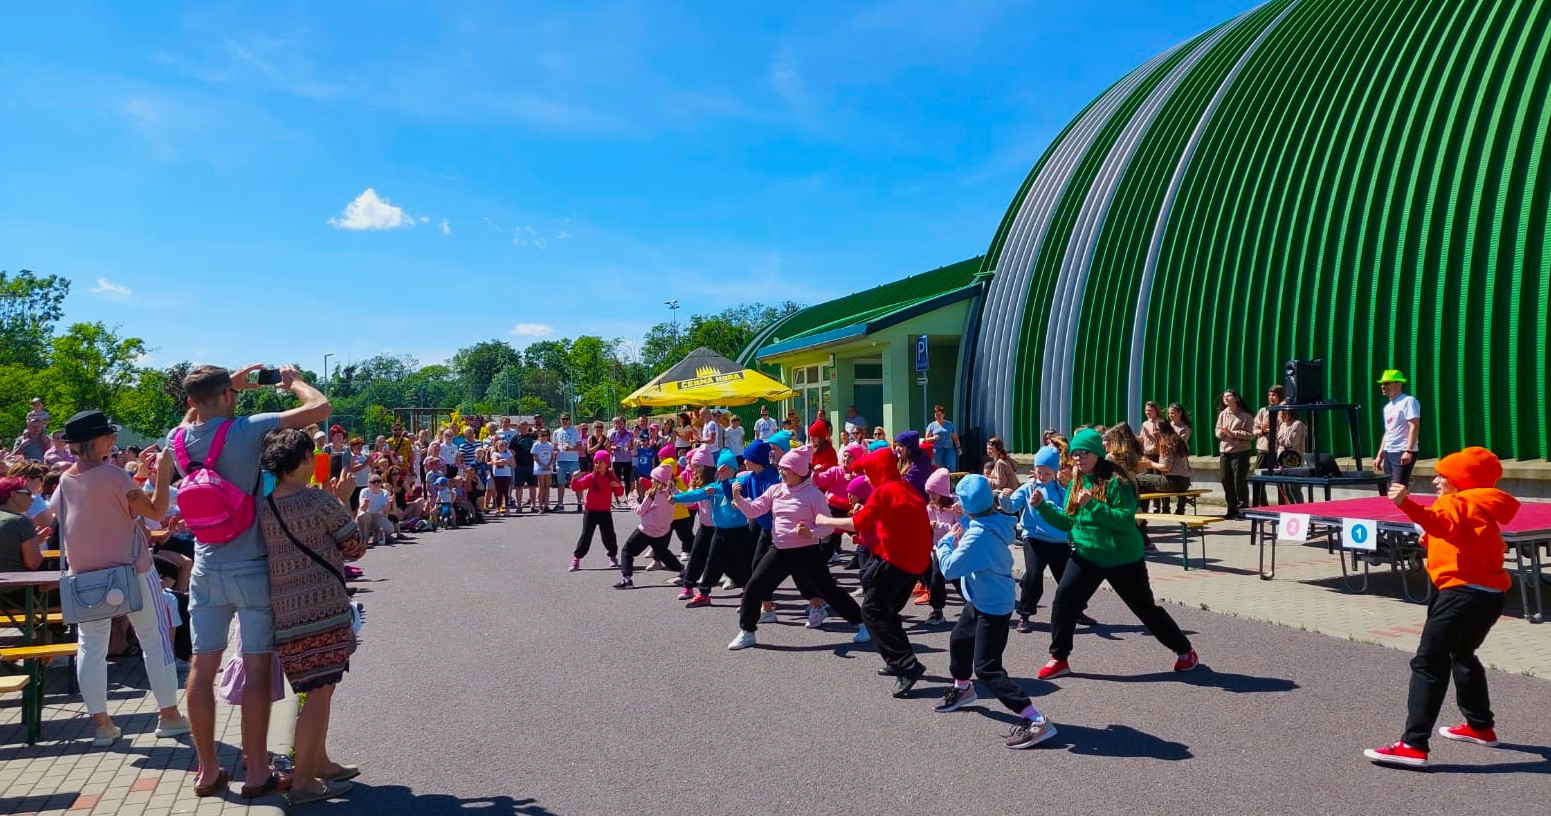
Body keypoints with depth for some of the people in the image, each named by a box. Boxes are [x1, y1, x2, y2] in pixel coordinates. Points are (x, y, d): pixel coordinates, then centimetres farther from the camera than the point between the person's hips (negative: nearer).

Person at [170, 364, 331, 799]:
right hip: (252, 569, -5)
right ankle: (257, 772, 10)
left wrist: (229, 384, 23)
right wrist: (294, 380, 3)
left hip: (207, 568, 5)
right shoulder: (247, 430, -16)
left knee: (202, 667, 9)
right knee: (257, 668, 3)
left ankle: (207, 770, 18)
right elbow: (320, 408, -15)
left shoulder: (179, 437, 1)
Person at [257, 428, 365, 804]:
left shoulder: (263, 507, 5)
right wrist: (344, 501, 6)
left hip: (285, 610, 7)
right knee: (320, 692, 0)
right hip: (323, 607, -7)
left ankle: (319, 762, 30)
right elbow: (356, 547, -3)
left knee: (317, 690, 20)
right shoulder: (322, 501, -12)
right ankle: (303, 781, 3)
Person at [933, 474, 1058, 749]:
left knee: (987, 667, -9)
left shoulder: (978, 535, -29)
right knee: (959, 639, 28)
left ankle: (1035, 721, -12)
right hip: (982, 600, 10)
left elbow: (950, 569, -25)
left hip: (992, 606, -10)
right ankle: (963, 688, 54)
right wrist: (959, 540, -3)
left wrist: (945, 542, -10)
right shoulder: (994, 521, -3)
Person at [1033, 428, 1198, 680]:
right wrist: (1042, 506, -7)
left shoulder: (1115, 481, -18)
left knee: (1145, 607, 10)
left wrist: (1092, 505, -33)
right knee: (1064, 598, -13)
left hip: (1122, 558, -5)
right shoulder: (1076, 484, 4)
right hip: (1087, 555, 5)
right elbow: (1067, 522, 6)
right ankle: (1059, 659, -2)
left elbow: (1126, 519, -26)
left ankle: (1185, 650, 32)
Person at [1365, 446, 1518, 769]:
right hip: (1488, 593, 11)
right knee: (1462, 655, 31)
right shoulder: (1478, 507, 21)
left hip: (1464, 593, -11)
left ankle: (1413, 746, -19)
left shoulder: (1461, 504, -10)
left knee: (1428, 664, -13)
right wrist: (1430, 539, 17)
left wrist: (1406, 504, -49)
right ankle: (1481, 725, 47)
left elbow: (1442, 523, -34)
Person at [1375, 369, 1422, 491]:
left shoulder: (1408, 401, -7)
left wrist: (1408, 451, -24)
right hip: (1389, 453, 9)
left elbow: (1414, 427, -16)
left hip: (1403, 453, -9)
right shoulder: (1387, 407, 19)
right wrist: (1380, 455, 19)